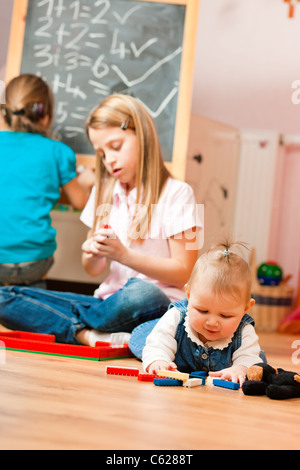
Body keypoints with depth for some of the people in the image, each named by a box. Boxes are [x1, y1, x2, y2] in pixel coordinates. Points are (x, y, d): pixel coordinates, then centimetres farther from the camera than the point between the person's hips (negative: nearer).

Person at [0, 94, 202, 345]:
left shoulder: (176, 193, -2)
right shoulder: (104, 192, 16)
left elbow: (184, 273, -6)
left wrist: (124, 255, -14)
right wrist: (92, 255, -6)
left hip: (154, 305, -5)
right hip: (109, 300, 5)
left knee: (142, 293, -43)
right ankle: (86, 334, -28)